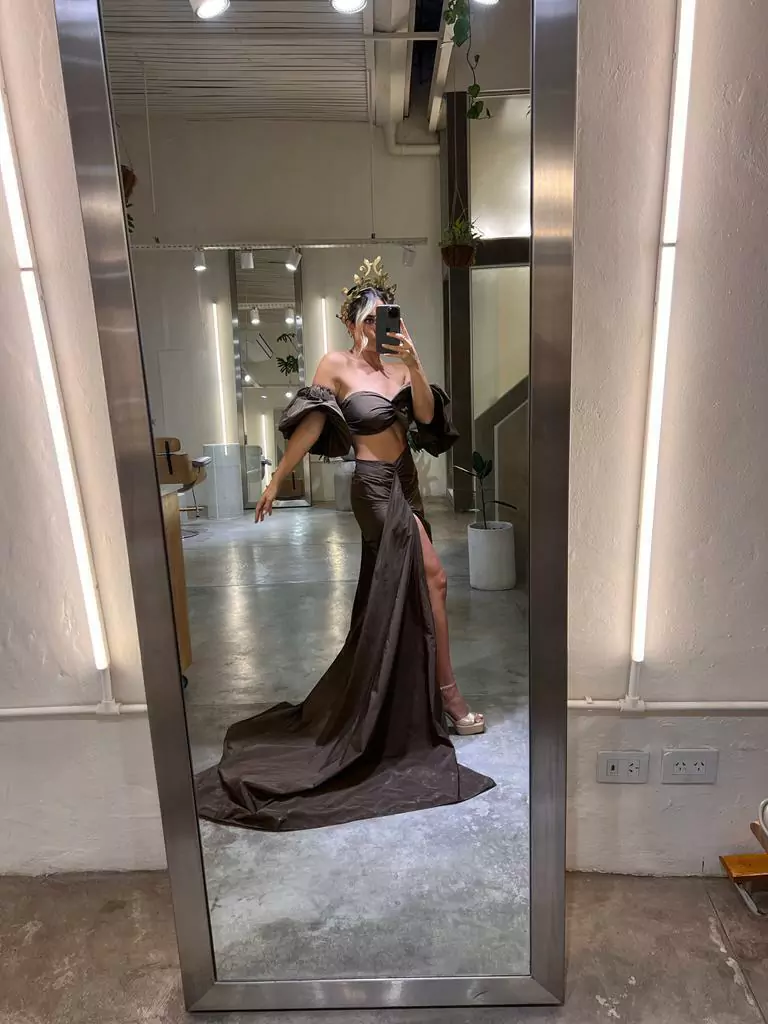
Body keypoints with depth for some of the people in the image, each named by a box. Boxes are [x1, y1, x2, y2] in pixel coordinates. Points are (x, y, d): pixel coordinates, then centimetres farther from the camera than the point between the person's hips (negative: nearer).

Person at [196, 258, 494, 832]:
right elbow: (308, 428, -7)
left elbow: (427, 415, -6)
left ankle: (382, 701, 32)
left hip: (406, 483, 6)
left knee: (393, 593, 14)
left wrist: (414, 364, -19)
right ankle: (447, 693, 3)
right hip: (375, 485, -6)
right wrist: (276, 481, -7)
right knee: (431, 578, -10)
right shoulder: (337, 366, -7)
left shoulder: (399, 364, 7)